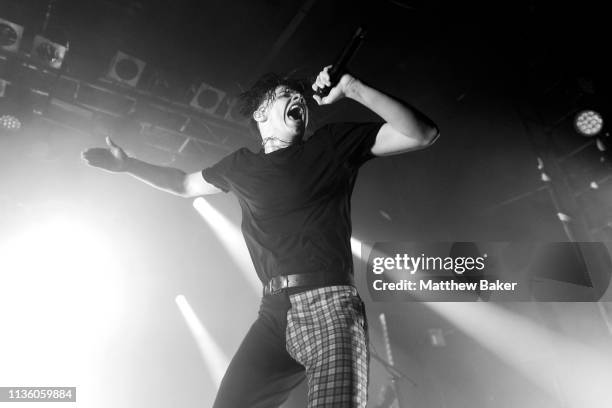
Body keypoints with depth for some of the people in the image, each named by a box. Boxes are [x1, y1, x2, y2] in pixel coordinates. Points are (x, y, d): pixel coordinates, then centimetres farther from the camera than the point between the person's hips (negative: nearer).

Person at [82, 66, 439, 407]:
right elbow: (185, 184, 36)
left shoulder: (335, 143, 10)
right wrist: (129, 165, 30)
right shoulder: (241, 166, 19)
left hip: (329, 305, -3)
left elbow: (422, 134, 4)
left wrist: (352, 89, -4)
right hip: (275, 311, 4)